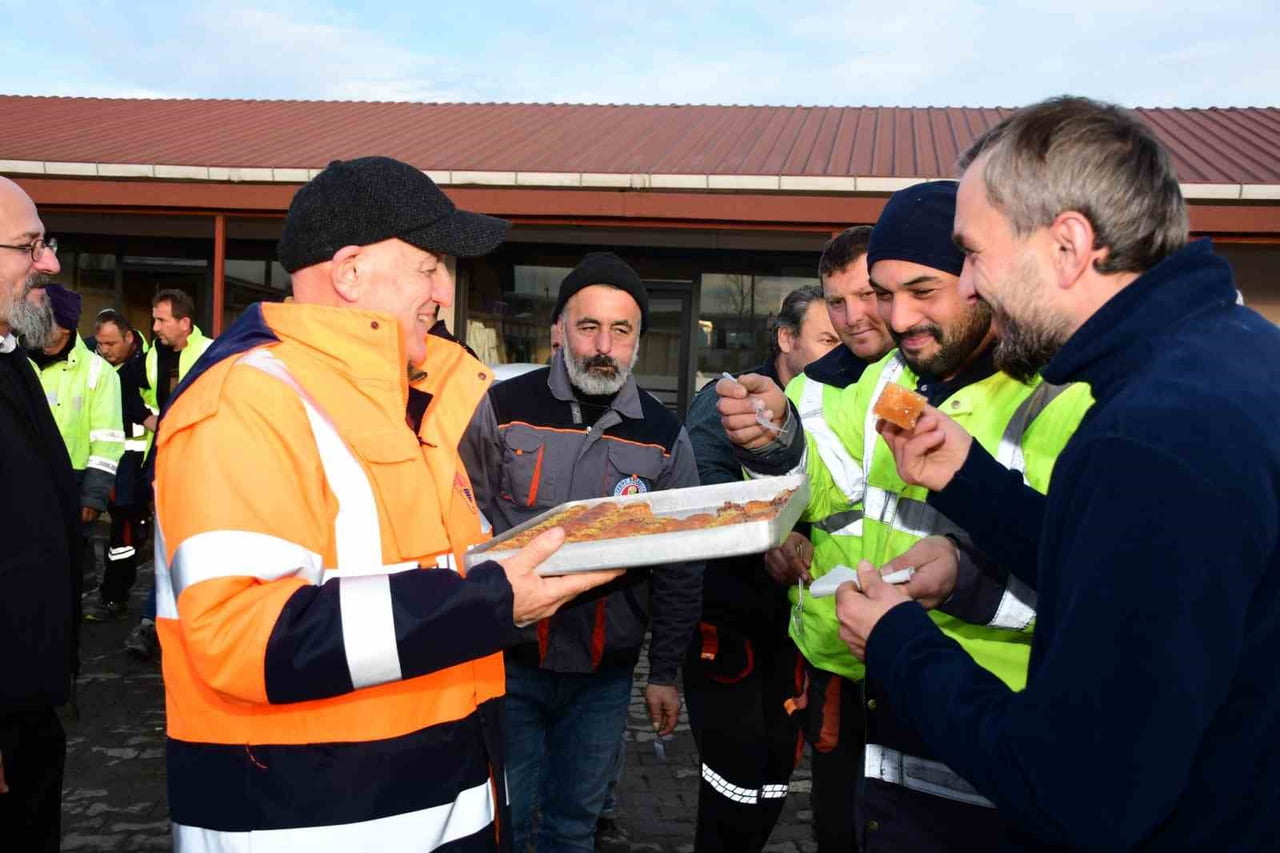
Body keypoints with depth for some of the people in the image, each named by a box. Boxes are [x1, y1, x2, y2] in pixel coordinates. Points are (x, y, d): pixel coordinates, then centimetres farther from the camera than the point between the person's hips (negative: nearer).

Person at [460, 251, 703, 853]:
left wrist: (664, 673, 7)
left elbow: (680, 570, 6)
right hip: (507, 661, -2)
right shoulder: (502, 410, -6)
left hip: (605, 673, 2)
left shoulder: (664, 436, 1)